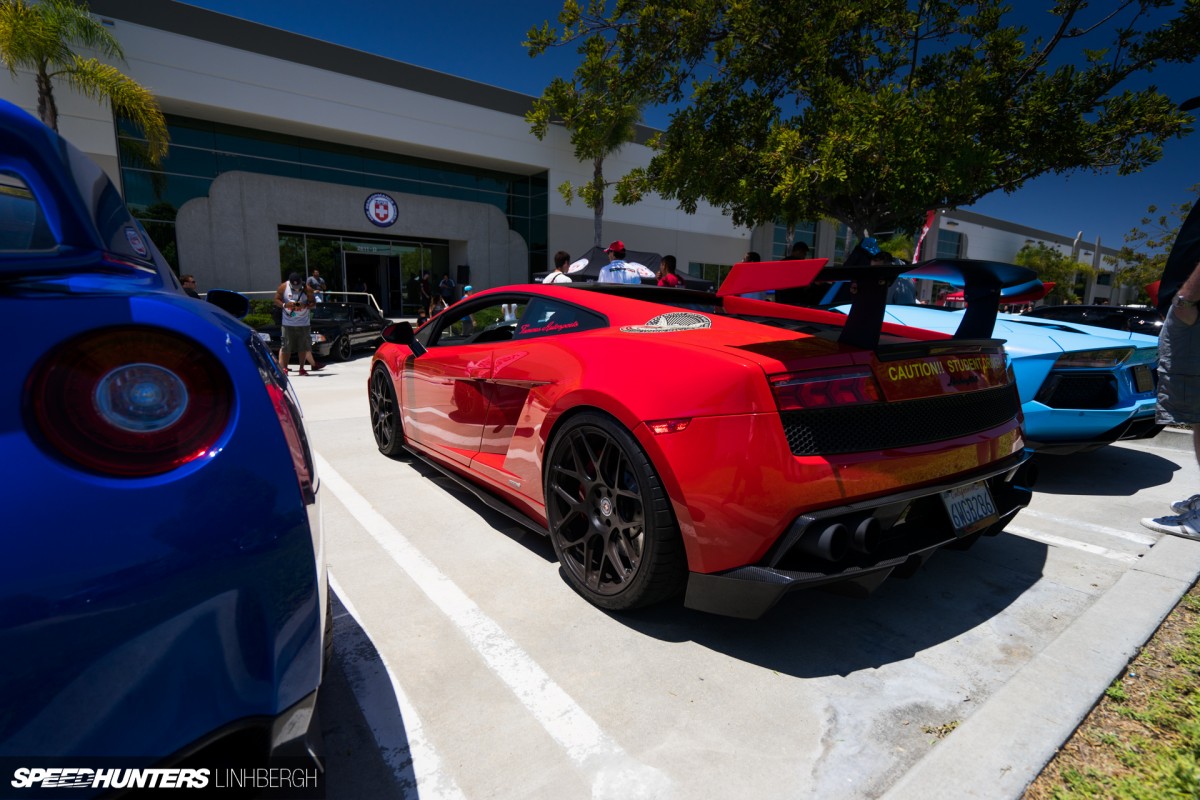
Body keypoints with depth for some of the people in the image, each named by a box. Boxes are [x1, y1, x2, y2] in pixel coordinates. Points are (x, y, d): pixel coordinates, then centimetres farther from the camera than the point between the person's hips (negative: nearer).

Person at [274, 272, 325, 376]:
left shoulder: (307, 289, -3)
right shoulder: (283, 287, -2)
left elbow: (313, 303, 1)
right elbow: (276, 300, 3)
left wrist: (305, 305, -20)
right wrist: (285, 305, -17)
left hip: (303, 323, 0)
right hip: (288, 323, 0)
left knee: (303, 347, 2)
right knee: (286, 347, 0)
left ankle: (302, 368, 10)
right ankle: (284, 368, 10)